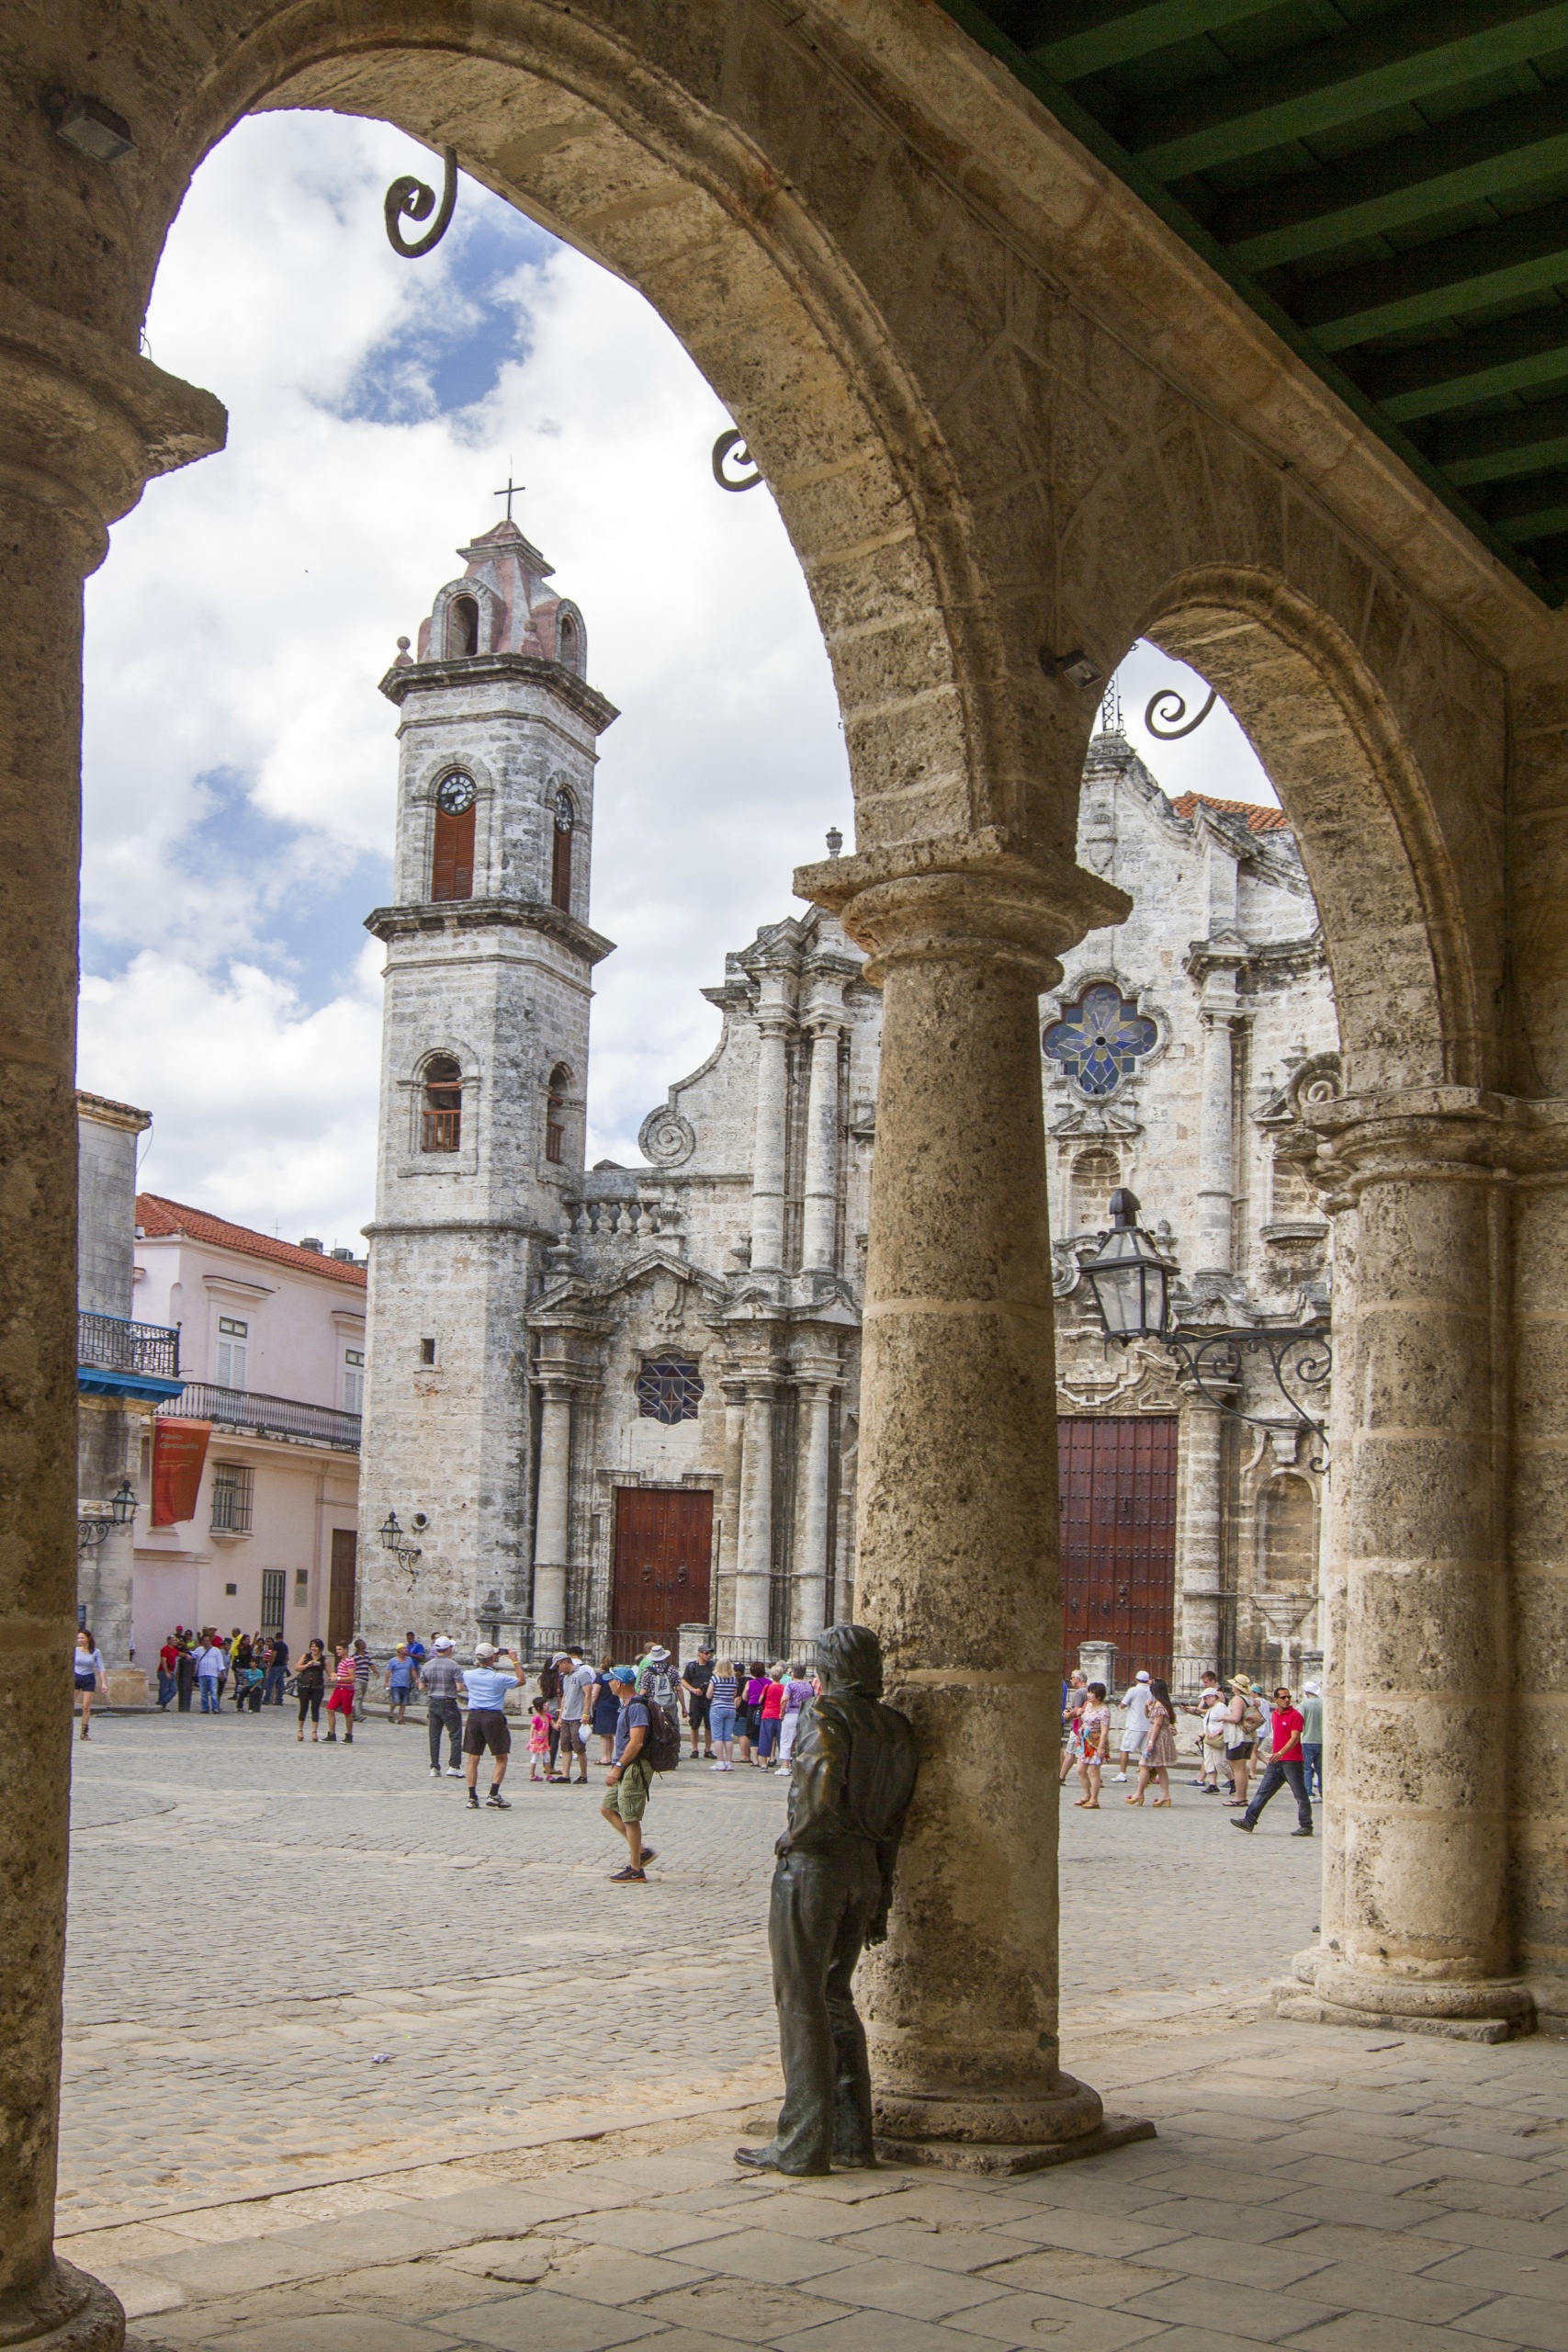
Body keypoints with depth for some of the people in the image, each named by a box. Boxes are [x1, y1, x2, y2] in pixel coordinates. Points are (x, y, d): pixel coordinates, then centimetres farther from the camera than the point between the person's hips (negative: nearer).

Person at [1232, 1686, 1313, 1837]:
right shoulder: (1274, 1715, 14)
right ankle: (1249, 1822, 3)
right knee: (1263, 1791, 4)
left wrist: (1281, 1753, -30)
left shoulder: (1295, 1715, -9)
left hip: (1292, 1761, -8)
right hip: (1276, 1761, 8)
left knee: (1300, 1795, 0)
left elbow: (1294, 1738, -19)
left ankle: (1306, 1827, 7)